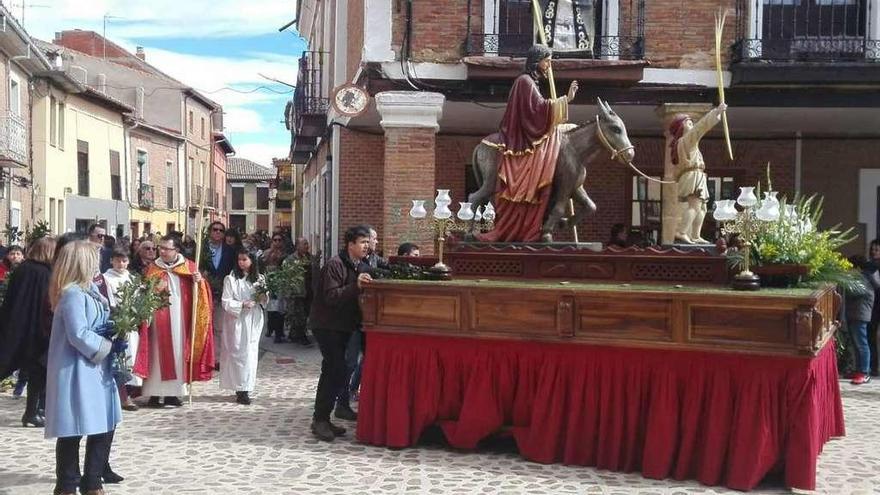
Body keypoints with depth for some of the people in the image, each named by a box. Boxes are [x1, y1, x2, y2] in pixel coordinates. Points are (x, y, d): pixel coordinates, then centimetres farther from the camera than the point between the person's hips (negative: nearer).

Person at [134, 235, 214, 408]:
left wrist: (198, 281, -16)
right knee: (157, 353, -2)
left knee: (177, 352, 4)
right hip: (158, 319, -1)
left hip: (179, 319, 1)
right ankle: (154, 393, 2)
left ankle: (173, 392, 12)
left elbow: (198, 291, 4)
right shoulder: (152, 269, 5)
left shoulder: (188, 267, 4)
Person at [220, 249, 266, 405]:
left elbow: (264, 300, 14)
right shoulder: (231, 279, -4)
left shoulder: (259, 278, 7)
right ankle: (241, 390, -1)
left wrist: (263, 297, -7)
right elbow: (226, 302, -7)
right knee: (239, 353, -5)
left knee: (251, 353, 4)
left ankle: (246, 388, 11)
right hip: (237, 321, -4)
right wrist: (242, 304, -20)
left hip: (254, 320, 4)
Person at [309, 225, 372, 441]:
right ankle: (320, 420, -5)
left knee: (332, 372, 13)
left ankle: (322, 419, 21)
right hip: (327, 325, -9)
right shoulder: (334, 265, -16)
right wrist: (356, 286, -31)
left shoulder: (357, 266, 13)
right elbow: (331, 297, -24)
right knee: (336, 372, -13)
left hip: (342, 325, 9)